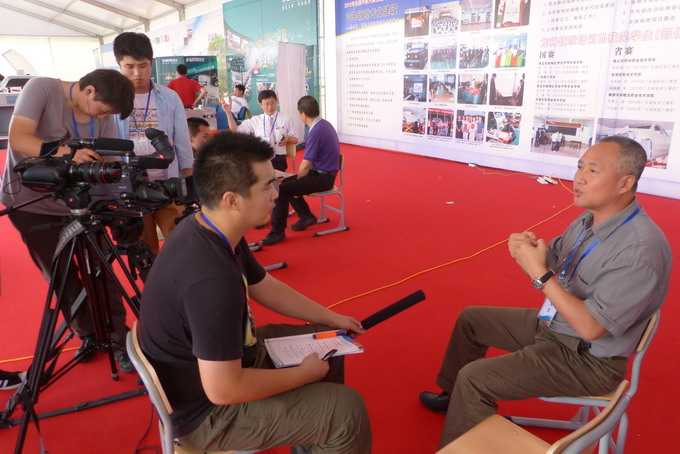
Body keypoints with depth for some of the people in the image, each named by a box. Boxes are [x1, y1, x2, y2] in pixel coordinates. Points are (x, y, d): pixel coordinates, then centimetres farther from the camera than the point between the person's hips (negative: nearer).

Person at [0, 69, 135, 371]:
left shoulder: (103, 116, -1)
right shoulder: (41, 88, -13)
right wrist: (64, 152, -39)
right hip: (31, 205, -3)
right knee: (62, 279, 4)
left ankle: (118, 339, 9)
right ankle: (89, 334, 22)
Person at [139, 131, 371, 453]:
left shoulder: (214, 232, -6)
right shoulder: (211, 277, -37)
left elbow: (265, 287, 9)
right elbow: (223, 390, -32)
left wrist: (331, 319, 10)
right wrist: (304, 374, -17)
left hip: (229, 354, 9)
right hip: (207, 409, -9)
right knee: (346, 411, -13)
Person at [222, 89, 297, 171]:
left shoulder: (284, 120, 5)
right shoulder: (255, 120, 10)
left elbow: (295, 140, 8)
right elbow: (235, 129, 9)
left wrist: (287, 139, -15)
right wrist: (228, 112, -2)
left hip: (278, 160, -1)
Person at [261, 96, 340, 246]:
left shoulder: (315, 132, -24)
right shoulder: (324, 124, 6)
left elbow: (305, 165, -22)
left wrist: (298, 178, -2)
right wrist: (297, 178, 11)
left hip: (322, 178, -10)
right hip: (324, 173, 10)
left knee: (281, 189, -15)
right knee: (287, 183, 18)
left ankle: (278, 232, -7)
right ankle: (306, 216, 22)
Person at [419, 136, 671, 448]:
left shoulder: (641, 249, -30)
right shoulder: (590, 219, -2)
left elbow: (591, 327, -30)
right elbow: (551, 258, 7)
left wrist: (539, 273, -30)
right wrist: (526, 248, -17)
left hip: (587, 360, -9)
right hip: (550, 324, 9)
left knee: (474, 378, -18)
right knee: (470, 319, 17)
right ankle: (455, 396, 35)